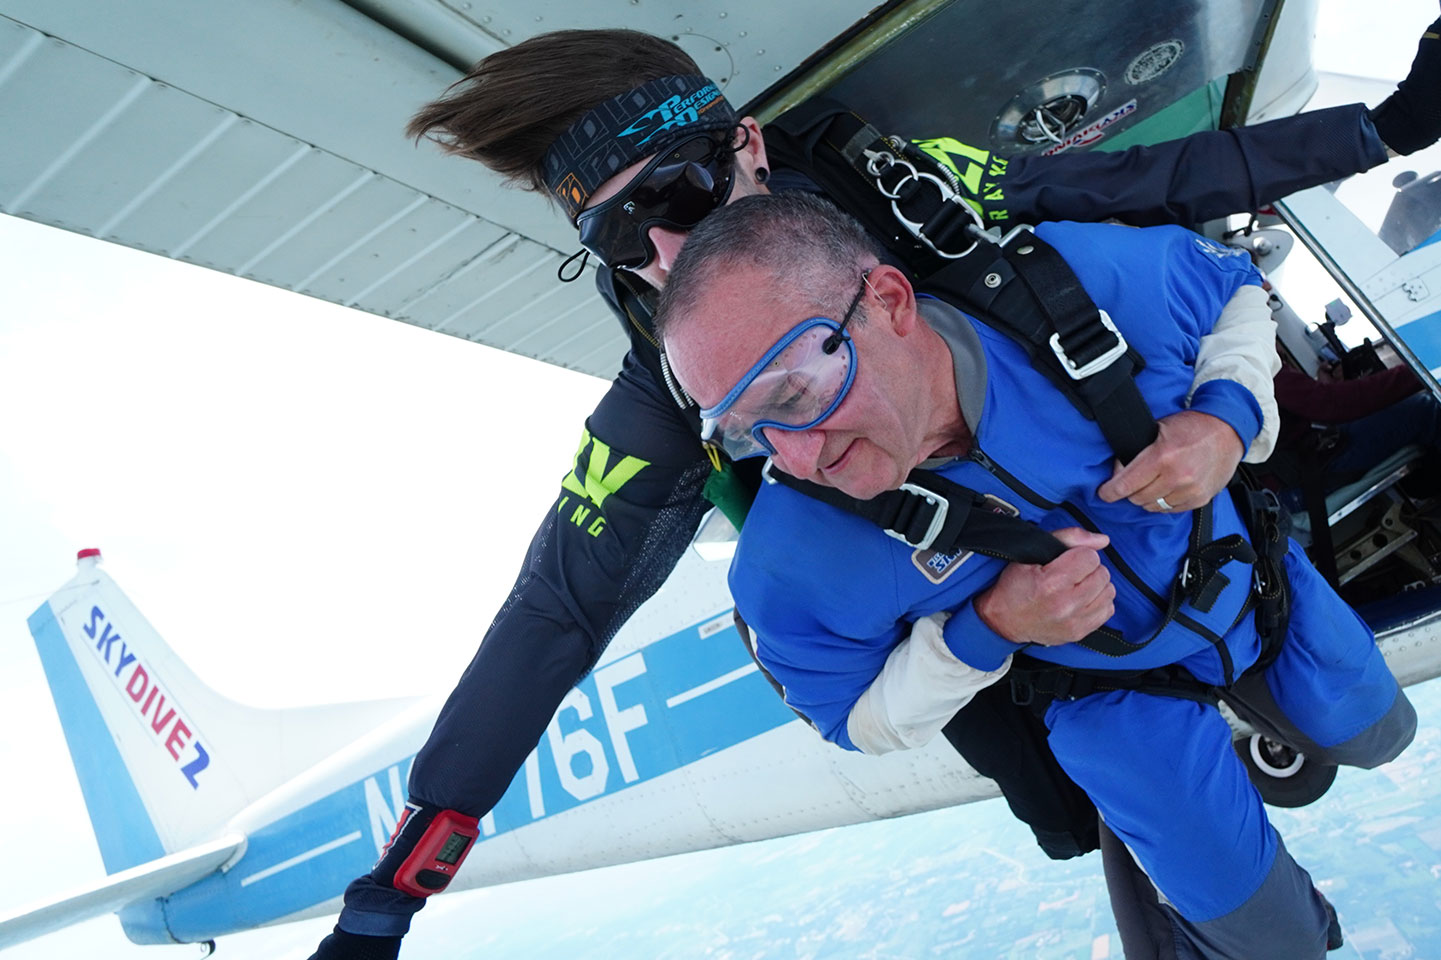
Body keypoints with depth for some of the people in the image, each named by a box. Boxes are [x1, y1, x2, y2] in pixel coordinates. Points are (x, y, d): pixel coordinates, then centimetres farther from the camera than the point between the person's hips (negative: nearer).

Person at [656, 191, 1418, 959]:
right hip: (1112, 690, -2)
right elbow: (858, 717, -16)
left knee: (1374, 737, 30)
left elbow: (1237, 283, -10)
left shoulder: (1088, 281, -34)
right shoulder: (795, 569, -36)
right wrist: (990, 628, -34)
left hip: (1249, 571, 3)